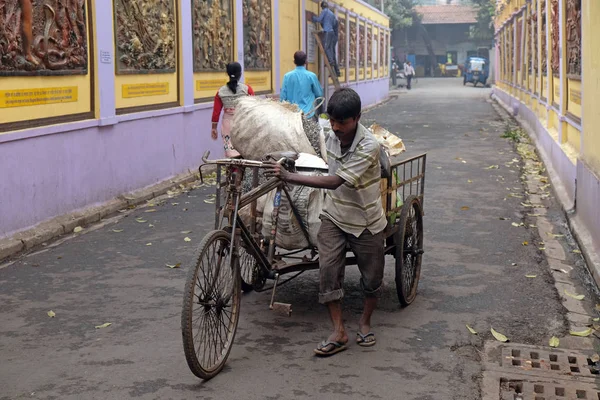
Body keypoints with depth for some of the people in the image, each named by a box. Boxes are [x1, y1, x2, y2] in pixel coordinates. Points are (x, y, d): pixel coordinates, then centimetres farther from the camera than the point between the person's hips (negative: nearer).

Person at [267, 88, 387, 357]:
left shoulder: (369, 146, -27)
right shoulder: (331, 136, -5)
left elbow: (335, 181, -33)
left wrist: (288, 177, -36)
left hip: (365, 221, -4)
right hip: (334, 216, 4)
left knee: (372, 277, 8)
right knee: (328, 269, -10)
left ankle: (365, 322, 33)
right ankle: (338, 333, -4)